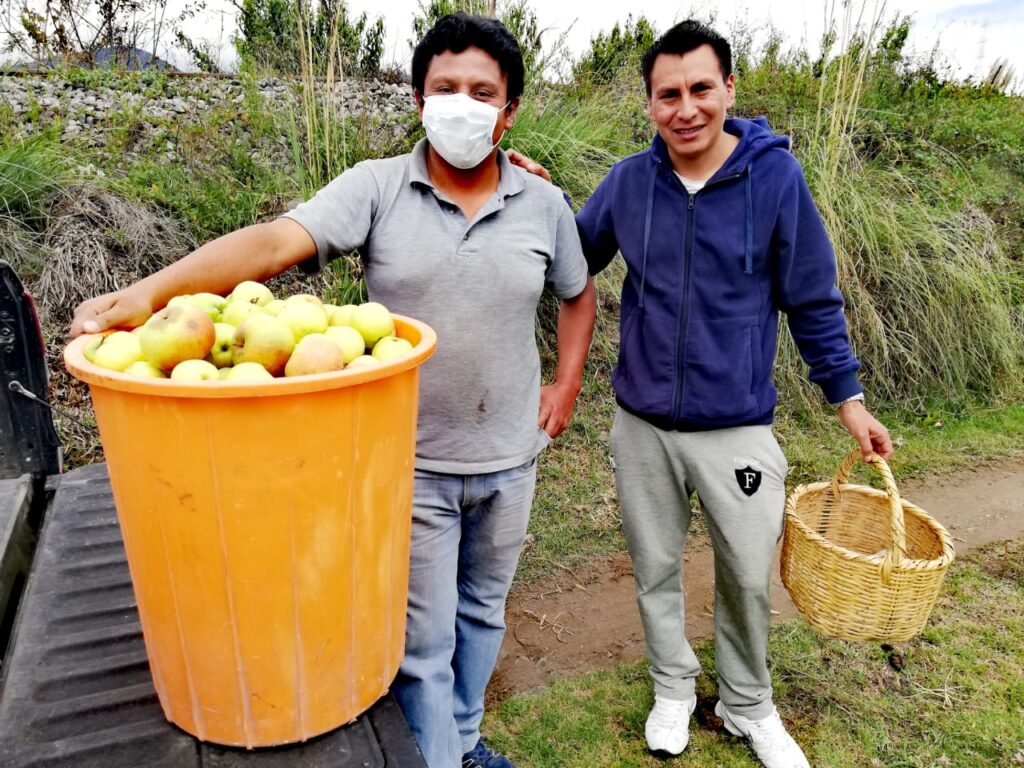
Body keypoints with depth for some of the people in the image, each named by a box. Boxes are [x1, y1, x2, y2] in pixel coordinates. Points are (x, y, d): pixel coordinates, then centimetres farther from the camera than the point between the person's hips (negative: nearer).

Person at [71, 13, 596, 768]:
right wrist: (149, 291, -37)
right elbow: (274, 242, -24)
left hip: (508, 460, 4)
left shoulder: (545, 205, -1)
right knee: (422, 639, 9)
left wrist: (567, 385, 6)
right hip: (411, 461, -3)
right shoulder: (376, 187, -10)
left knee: (481, 611, 23)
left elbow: (578, 293, 15)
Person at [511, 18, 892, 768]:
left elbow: (813, 300, -2)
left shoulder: (776, 176, -10)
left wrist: (848, 396, 0)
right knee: (656, 568, 16)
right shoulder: (629, 181, -4)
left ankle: (749, 708, 39)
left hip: (738, 429, -2)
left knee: (748, 578, 12)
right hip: (642, 425, 2)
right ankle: (673, 690, 41)